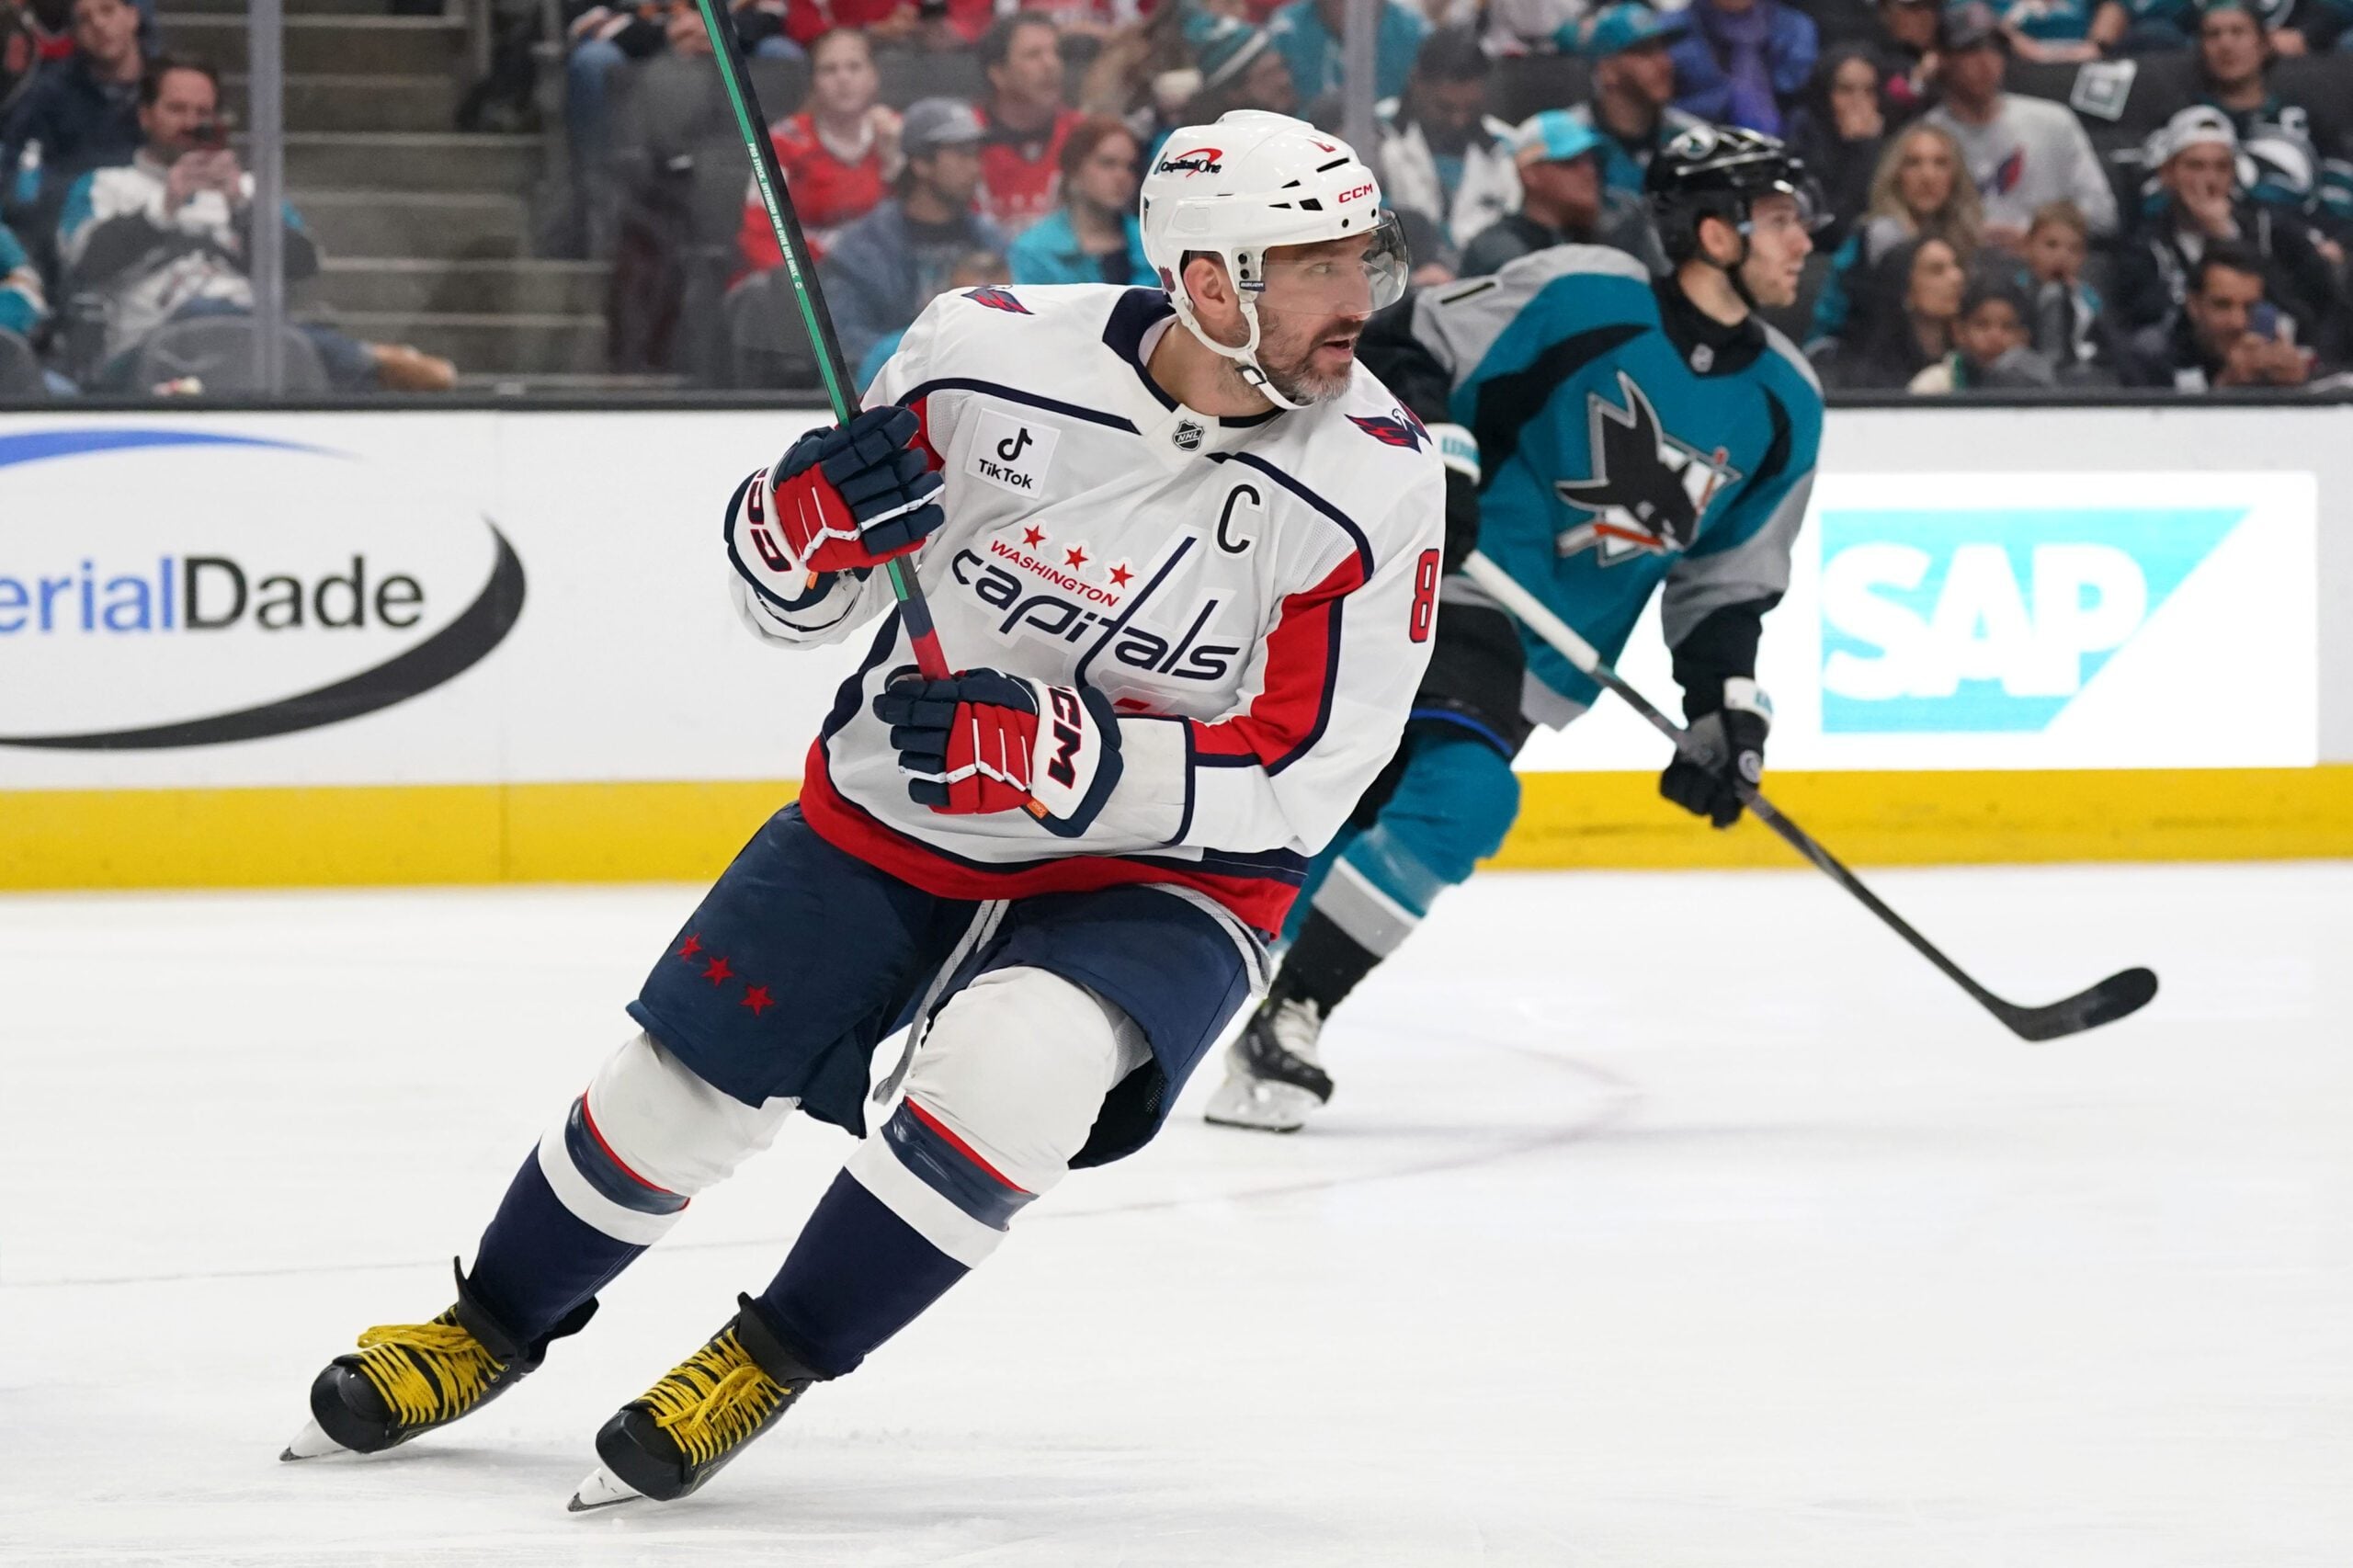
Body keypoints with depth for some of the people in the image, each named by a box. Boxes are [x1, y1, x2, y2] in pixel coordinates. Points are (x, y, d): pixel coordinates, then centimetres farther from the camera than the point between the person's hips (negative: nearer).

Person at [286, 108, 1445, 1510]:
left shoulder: (1377, 488, -21)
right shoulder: (988, 358, -18)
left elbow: (1293, 788, -19)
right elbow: (789, 595, -3)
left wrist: (1053, 752, -30)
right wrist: (813, 513, -27)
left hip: (1163, 872, -2)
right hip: (898, 811, 2)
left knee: (1007, 1072, -30)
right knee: (683, 1084, 6)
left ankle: (767, 1365, -7)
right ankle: (492, 1331, 36)